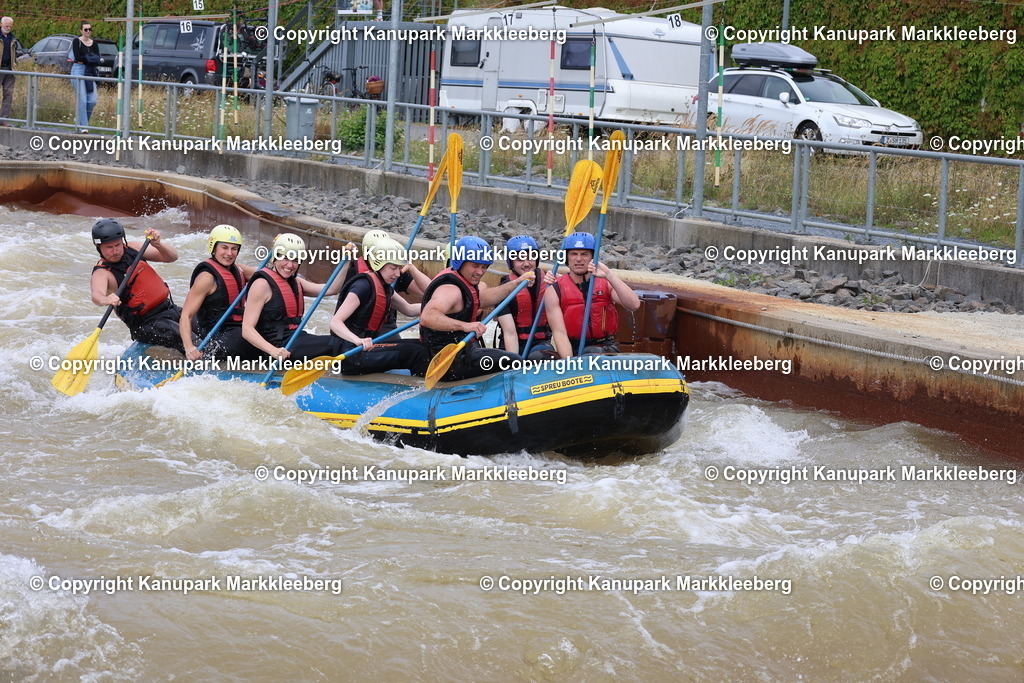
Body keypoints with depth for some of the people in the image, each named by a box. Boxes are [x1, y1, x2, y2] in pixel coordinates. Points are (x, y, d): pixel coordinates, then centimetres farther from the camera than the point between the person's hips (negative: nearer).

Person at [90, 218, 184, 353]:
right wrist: (105, 300, -59)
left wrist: (157, 244, -17)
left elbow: (172, 256, 4)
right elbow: (96, 295, -35)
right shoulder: (102, 273, -12)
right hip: (148, 325, -7)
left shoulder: (132, 249, 5)